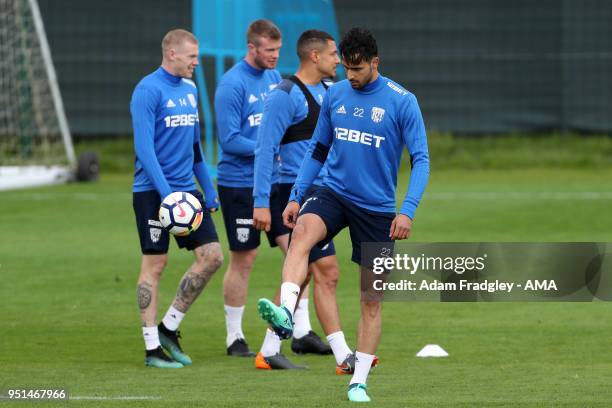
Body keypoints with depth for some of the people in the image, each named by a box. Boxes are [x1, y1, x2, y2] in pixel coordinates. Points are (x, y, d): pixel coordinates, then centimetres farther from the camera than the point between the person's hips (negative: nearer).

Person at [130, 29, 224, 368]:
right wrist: (166, 192, -25)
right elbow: (144, 147, -18)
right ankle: (152, 348, 4)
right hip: (152, 191, -7)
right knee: (154, 264, -2)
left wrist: (208, 189, 18)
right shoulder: (148, 91, -12)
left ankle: (169, 327, 12)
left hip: (186, 189, 7)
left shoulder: (190, 90, 13)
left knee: (211, 257, 0)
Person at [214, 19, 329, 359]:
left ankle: (302, 331, 4)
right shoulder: (232, 85, -14)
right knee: (243, 260, 0)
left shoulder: (274, 77, 9)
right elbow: (229, 140, -18)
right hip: (239, 186, -7)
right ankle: (234, 338, 12)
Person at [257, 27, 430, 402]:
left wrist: (408, 210, -18)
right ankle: (286, 315, -50)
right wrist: (296, 196, 8)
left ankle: (359, 382, 11)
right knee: (303, 231, -32)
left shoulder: (402, 101, -7)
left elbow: (421, 159, -7)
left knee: (372, 299, 2)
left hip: (377, 208, -2)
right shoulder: (335, 96, 5)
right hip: (334, 194, 2)